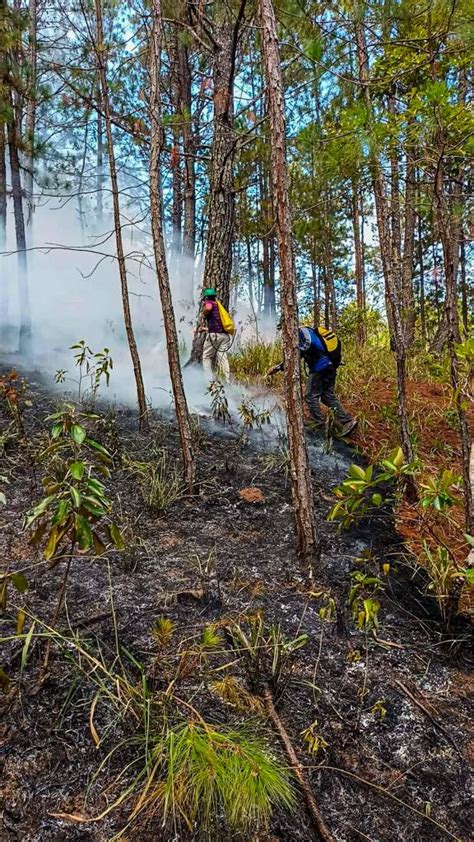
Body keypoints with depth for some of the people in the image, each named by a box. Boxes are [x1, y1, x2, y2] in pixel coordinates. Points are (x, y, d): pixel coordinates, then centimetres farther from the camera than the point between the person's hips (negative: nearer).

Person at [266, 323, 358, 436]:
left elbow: (296, 355, -22)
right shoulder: (309, 331, 22)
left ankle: (319, 425, 7)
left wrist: (278, 367, -23)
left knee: (311, 397, 3)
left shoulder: (302, 332, -8)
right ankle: (349, 421, 4)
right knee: (329, 397, 12)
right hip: (330, 367, 9)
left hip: (319, 369, -9)